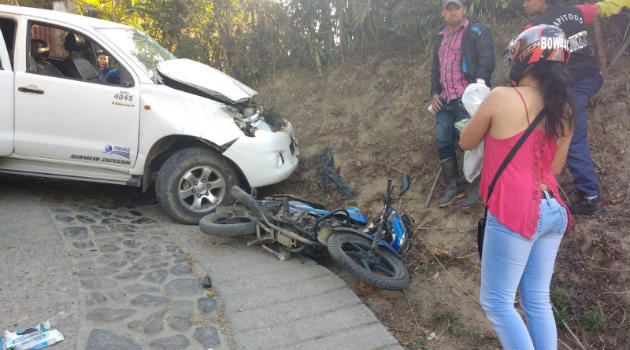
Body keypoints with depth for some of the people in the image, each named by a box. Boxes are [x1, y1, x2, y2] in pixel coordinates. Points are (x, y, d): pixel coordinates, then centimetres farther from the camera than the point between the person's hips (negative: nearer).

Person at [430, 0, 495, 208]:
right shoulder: (441, 38, 21)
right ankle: (452, 188, 17)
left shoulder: (477, 32, -2)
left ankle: (478, 188, 10)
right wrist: (434, 93, 14)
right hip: (444, 101, 7)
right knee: (443, 143, 5)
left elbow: (486, 64, -12)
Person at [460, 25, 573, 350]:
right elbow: (555, 167, 15)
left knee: (497, 302, 5)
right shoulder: (563, 109, 7)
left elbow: (466, 142, 2)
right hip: (551, 210, 7)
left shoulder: (501, 97, -12)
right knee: (538, 302, 16)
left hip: (513, 213, -7)